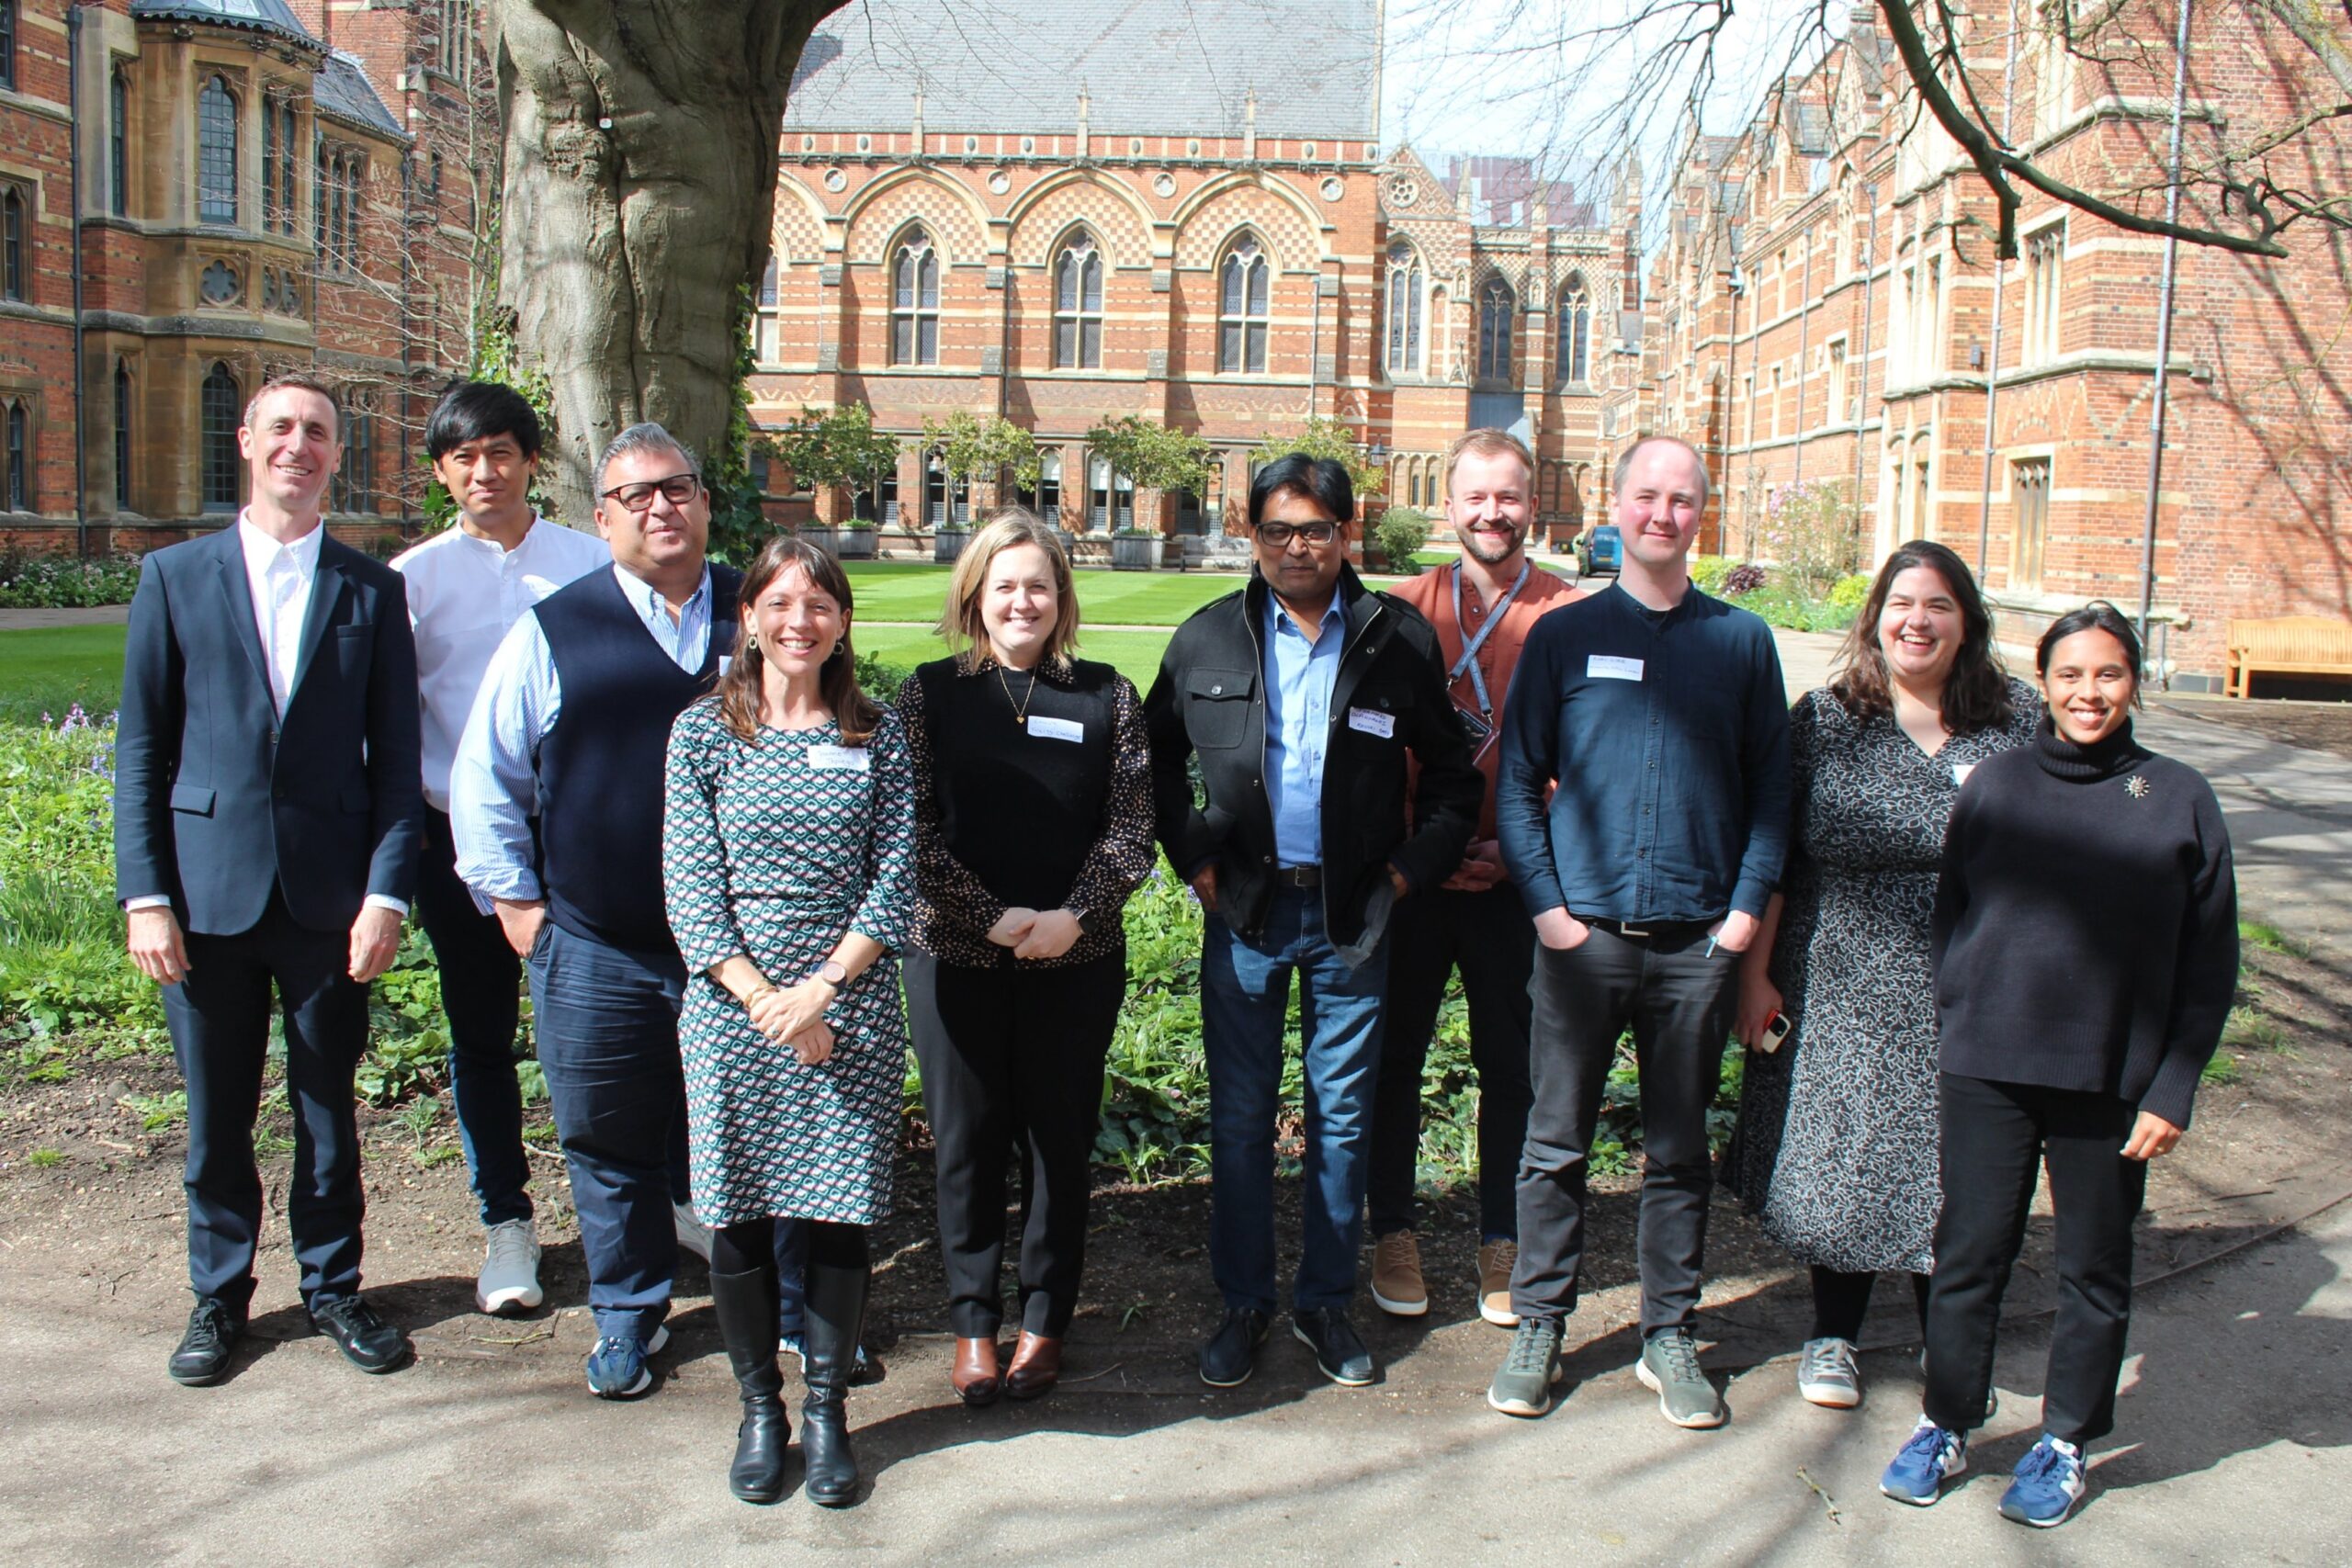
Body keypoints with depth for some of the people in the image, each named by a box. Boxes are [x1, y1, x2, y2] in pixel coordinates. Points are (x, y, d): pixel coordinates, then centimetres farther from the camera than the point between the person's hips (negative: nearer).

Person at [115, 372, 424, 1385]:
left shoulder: (372, 590, 4)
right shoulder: (174, 577, 4)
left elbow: (396, 757, 2)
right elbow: (141, 749, 2)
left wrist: (387, 893, -7)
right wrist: (145, 895, -5)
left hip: (330, 894, 0)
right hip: (209, 891, 0)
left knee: (327, 1106, 11)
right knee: (216, 1114, 10)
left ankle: (333, 1288, 27)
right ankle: (218, 1296, 28)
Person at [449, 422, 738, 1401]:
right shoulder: (553, 632, 1)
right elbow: (483, 778, 7)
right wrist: (514, 901, 4)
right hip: (595, 950, 0)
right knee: (610, 1147, 11)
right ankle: (628, 1317, 30)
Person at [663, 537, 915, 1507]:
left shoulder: (877, 736, 4)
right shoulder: (704, 732, 2)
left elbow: (896, 881, -1)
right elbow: (690, 887, -3)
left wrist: (821, 988, -12)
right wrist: (767, 1003, -12)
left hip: (853, 1007, 0)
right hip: (732, 1005, 0)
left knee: (842, 1216, 5)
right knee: (739, 1219, 7)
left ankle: (826, 1408, 23)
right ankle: (759, 1410, 25)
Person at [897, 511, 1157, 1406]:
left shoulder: (1105, 696, 2)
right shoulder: (931, 693, 1)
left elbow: (1130, 828, -1)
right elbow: (914, 827, -5)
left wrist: (1073, 916, -14)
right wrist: (996, 918, -13)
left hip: (1076, 961, 0)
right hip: (956, 956, 0)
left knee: (1061, 1140, 9)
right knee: (966, 1140, 8)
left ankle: (1045, 1322, 24)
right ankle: (973, 1322, 23)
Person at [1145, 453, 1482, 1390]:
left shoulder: (1399, 639, -1)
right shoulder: (1207, 639, 2)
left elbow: (1450, 772, 6)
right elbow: (1157, 754, 12)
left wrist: (1414, 867, -3)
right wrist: (1189, 856, 3)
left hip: (1352, 915, 0)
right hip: (1244, 909, 1)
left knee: (1342, 1117, 9)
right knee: (1239, 1117, 7)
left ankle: (1325, 1303, 24)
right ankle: (1243, 1304, 21)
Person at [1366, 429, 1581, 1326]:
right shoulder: (1405, 609, 1)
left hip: (1513, 880, -1)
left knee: (1511, 1067, 8)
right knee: (1396, 1056, 9)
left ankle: (1502, 1243, 24)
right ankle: (1393, 1233, 25)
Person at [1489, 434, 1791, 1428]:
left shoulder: (1740, 640, 7)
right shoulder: (1564, 635, 4)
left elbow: (1771, 786, 7)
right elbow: (1516, 781, 2)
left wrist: (1748, 906, -4)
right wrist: (1548, 904, -7)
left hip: (1700, 939, 1)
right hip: (1583, 933, -1)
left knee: (1680, 1150, 10)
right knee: (1557, 1141, 5)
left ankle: (1669, 1338, 22)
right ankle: (1539, 1326, 18)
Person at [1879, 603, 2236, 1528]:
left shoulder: (2178, 798, -1)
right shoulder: (1996, 784, 2)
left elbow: (2209, 965, 1)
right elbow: (1949, 922, 8)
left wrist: (2173, 1089, -4)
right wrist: (1956, 1033, 1)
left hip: (2112, 1084, 0)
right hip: (1987, 1071, 1)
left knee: (2095, 1271, 13)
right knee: (1968, 1257, 9)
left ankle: (2064, 1442, 30)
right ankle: (1946, 1426, 27)